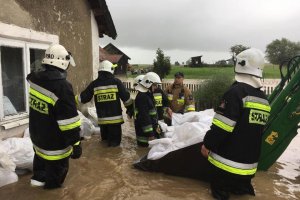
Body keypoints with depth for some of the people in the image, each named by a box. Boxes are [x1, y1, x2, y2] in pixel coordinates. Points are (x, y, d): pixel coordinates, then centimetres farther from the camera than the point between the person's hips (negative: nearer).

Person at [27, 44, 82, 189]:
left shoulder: (35, 79, -7)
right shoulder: (62, 86, -30)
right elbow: (69, 120, -29)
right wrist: (76, 143, -21)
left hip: (36, 134, 8)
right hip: (54, 142, -8)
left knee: (40, 155, 34)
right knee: (56, 169, 15)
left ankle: (38, 177, 53)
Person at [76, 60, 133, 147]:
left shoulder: (94, 84, 2)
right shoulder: (116, 82, -5)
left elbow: (83, 98, 10)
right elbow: (126, 97, -2)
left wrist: (75, 98, 30)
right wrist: (130, 109, 11)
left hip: (102, 119, 3)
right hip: (115, 117, -3)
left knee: (105, 138, 21)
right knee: (115, 141, 6)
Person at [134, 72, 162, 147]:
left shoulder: (148, 94, 13)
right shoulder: (142, 96, -20)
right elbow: (144, 116, -24)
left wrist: (156, 126, 19)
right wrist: (150, 133, -23)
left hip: (151, 126, 10)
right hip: (144, 130, -10)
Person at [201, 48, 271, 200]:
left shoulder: (236, 91, -18)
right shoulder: (264, 98, 8)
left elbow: (221, 125, -22)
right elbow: (259, 130, 16)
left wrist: (207, 144, -9)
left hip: (228, 160, -7)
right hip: (249, 163, 8)